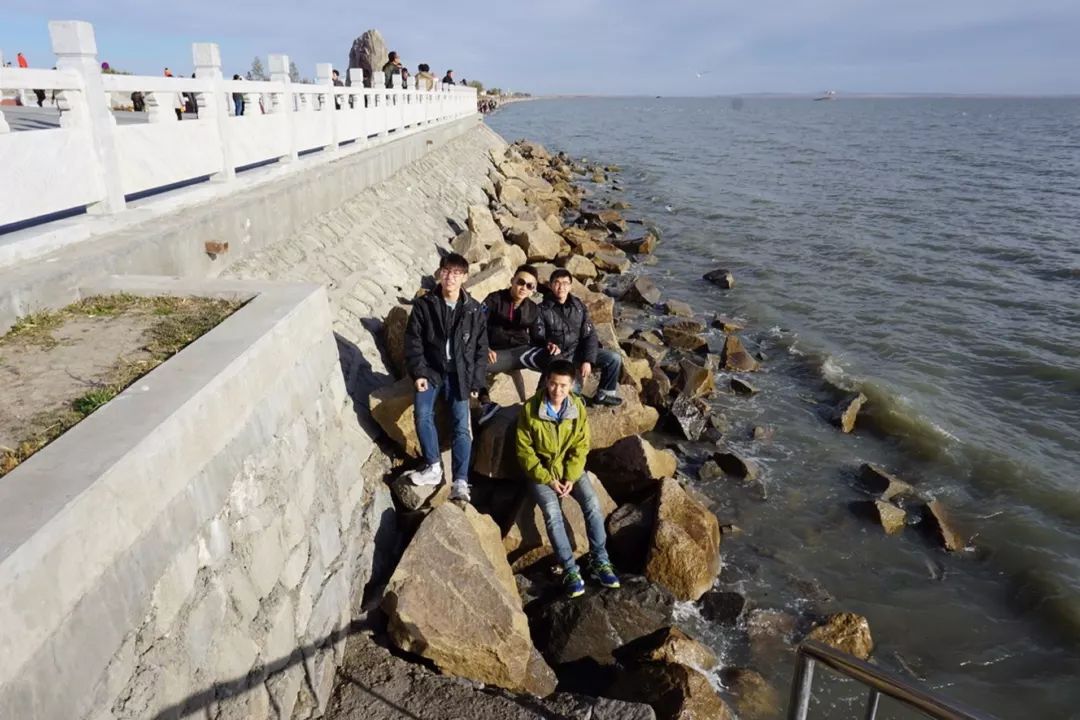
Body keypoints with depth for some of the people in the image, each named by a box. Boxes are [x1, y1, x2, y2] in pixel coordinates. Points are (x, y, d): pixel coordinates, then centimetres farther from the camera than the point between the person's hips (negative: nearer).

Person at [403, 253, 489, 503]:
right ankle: (433, 467, -6)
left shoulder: (474, 310, -1)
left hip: (459, 374, 0)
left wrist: (476, 382, -3)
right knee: (422, 415, -21)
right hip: (430, 370, 0)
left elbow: (481, 349, 3)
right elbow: (413, 342, 0)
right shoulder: (424, 305, -2)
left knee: (461, 425, -11)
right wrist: (418, 373, -11)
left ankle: (460, 482, -11)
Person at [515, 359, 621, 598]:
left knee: (593, 505, -18)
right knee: (552, 513, -25)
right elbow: (524, 450, -11)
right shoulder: (530, 409, -16)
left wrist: (571, 478, -14)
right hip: (540, 471, -2)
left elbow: (580, 446, -2)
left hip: (571, 468, 3)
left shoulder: (578, 407, -7)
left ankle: (599, 562, -6)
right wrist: (547, 479, -16)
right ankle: (570, 570, -17)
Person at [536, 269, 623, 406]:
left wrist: (588, 360, -13)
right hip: (558, 356, -4)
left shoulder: (579, 306, 4)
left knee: (614, 359, -10)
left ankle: (603, 395, 11)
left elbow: (589, 334, 0)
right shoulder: (542, 310, -5)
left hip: (579, 351, 4)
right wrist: (549, 345, -33)